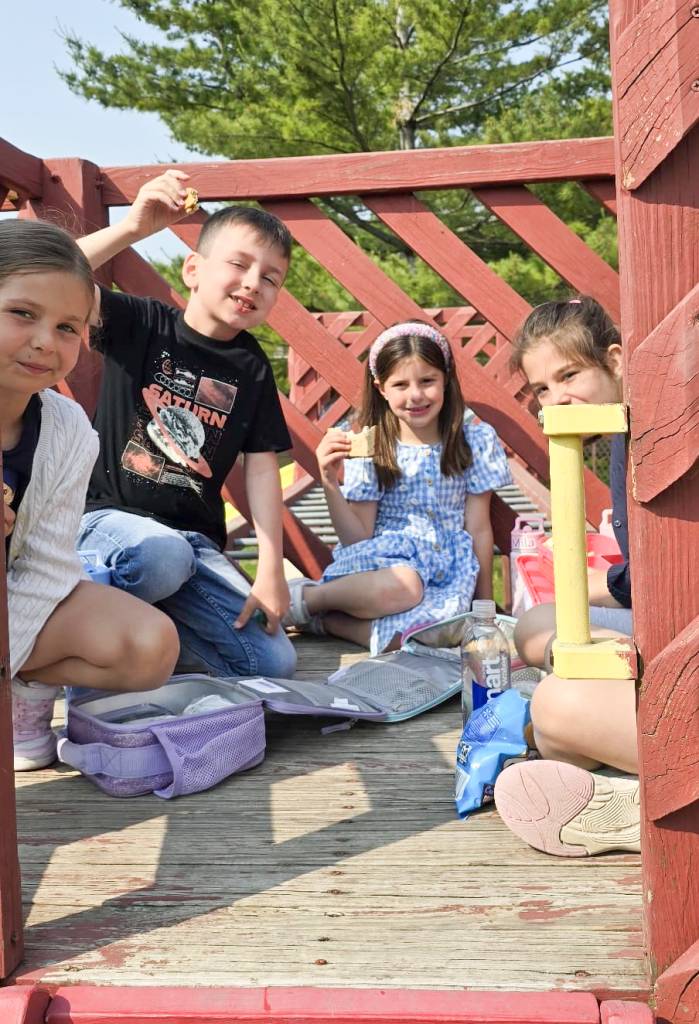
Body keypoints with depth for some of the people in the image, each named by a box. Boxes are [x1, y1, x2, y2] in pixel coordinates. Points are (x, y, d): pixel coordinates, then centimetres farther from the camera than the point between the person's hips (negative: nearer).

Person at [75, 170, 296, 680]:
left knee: (275, 661, -11)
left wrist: (271, 569, -8)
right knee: (162, 554, -40)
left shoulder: (252, 367, 6)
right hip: (108, 516, -4)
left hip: (195, 541, 4)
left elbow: (262, 465, 0)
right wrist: (134, 226, -29)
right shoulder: (141, 323, -2)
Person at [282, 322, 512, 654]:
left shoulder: (475, 442, 3)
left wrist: (485, 604, 9)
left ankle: (325, 619, -12)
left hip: (446, 575, 2)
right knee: (400, 586, -40)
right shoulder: (369, 449, 0)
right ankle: (304, 598, -13)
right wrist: (330, 484, -16)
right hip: (381, 562, -1)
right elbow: (357, 539, -2)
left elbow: (479, 530, 6)